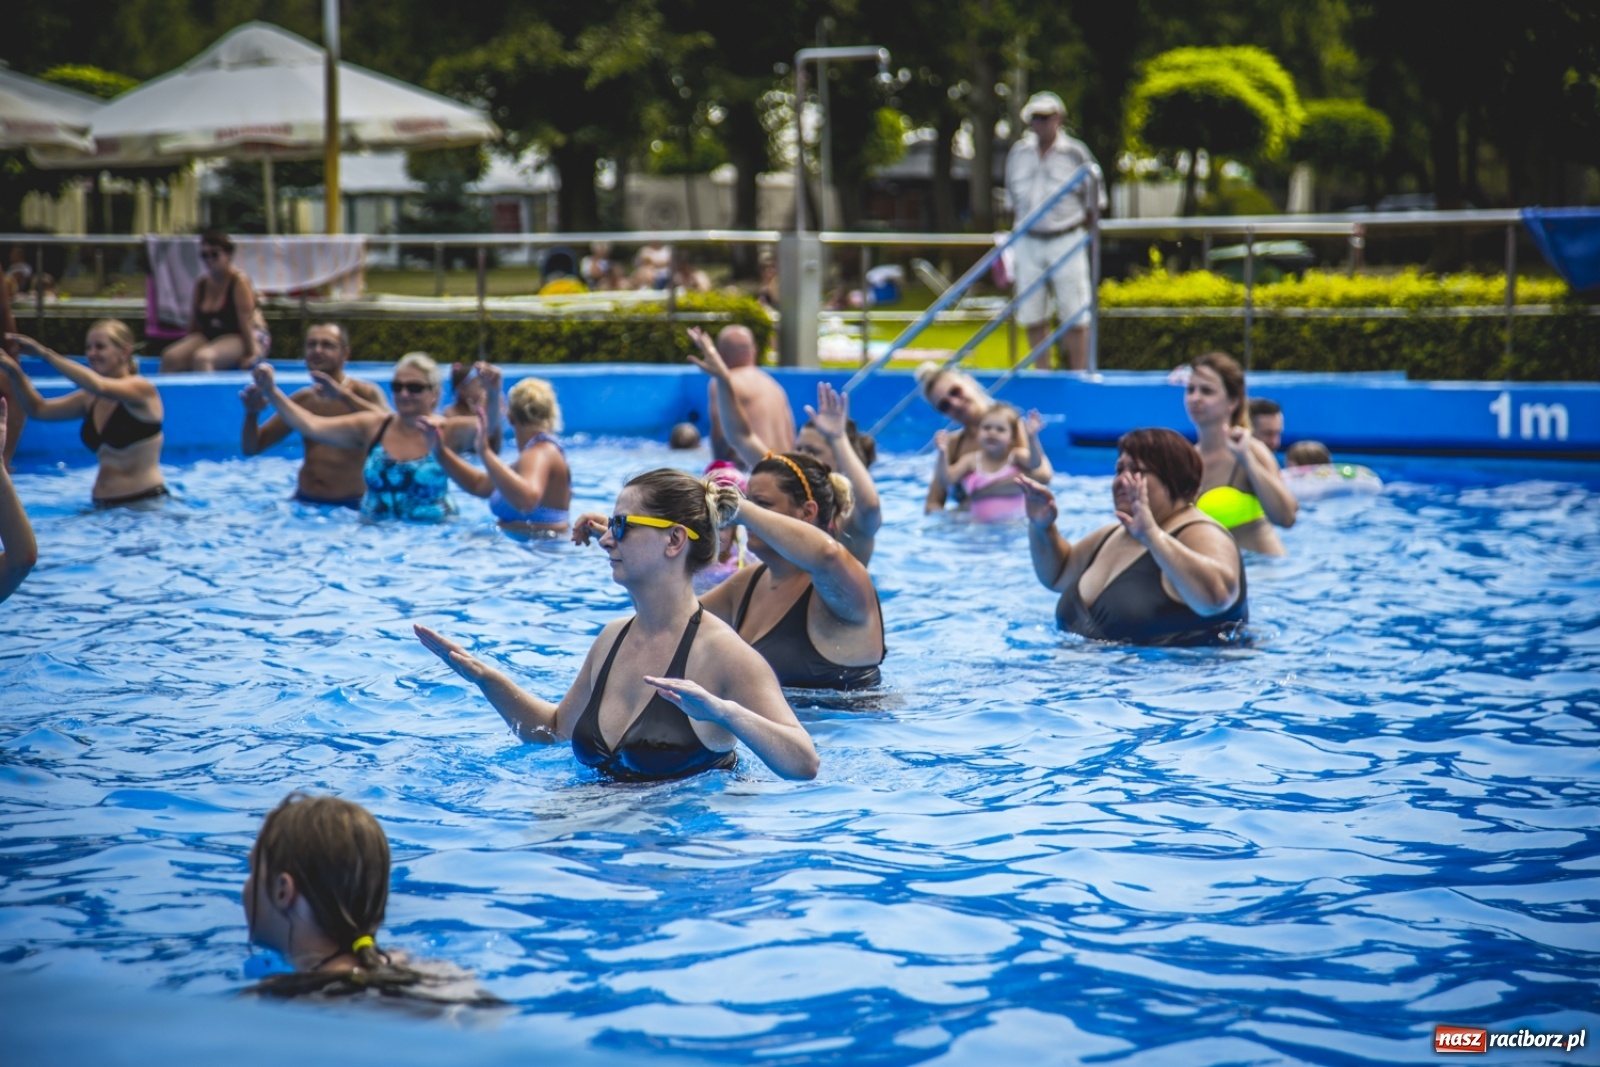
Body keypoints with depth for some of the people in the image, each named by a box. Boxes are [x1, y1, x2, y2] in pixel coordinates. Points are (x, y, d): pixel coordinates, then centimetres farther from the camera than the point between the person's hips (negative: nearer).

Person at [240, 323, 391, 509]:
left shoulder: (364, 392, -4)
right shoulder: (302, 400, 11)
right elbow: (251, 448, 15)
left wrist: (344, 395, -32)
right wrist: (252, 413, -6)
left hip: (350, 506, -5)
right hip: (304, 503, 5)